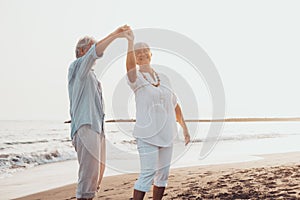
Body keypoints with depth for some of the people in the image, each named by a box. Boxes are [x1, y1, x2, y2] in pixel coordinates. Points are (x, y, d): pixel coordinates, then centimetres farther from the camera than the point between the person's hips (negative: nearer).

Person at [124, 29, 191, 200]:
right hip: (147, 134, -6)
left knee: (163, 173, 9)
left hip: (167, 133, 6)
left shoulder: (163, 78, 12)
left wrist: (184, 128, 15)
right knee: (148, 173, -13)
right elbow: (131, 67, -29)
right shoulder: (136, 78, -4)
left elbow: (175, 105, 18)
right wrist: (131, 43, -42)